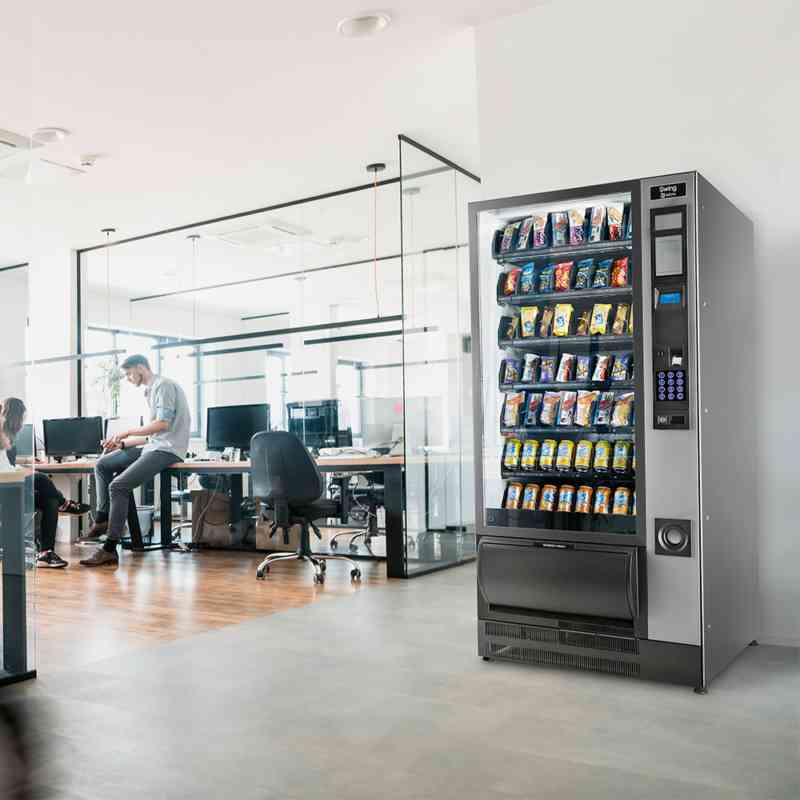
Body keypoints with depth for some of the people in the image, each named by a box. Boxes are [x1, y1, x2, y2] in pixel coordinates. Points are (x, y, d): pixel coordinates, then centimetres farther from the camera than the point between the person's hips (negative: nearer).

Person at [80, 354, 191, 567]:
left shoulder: (163, 385, -7)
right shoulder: (151, 390, 23)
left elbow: (163, 424, -19)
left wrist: (127, 432, -10)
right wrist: (122, 443, 15)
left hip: (167, 449, -11)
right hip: (154, 446, 11)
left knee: (118, 486, -21)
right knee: (103, 464, 11)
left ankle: (110, 549, -18)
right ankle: (102, 519, 5)